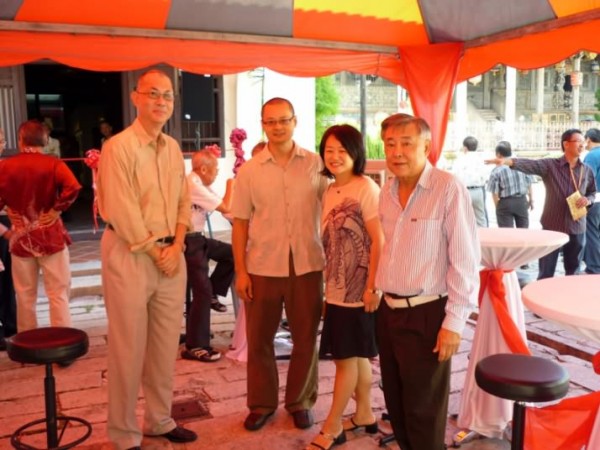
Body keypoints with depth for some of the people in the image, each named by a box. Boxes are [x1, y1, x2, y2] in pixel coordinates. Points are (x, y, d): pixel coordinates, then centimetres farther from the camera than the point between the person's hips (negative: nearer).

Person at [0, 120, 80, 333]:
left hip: (20, 238, 2)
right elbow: (73, 187, -24)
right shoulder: (53, 163, -8)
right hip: (50, 236, -2)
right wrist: (56, 210, -12)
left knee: (25, 297, 14)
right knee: (58, 294, 3)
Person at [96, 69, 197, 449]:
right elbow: (122, 212, -15)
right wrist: (156, 252, -10)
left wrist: (176, 246, -3)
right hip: (130, 254, -6)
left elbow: (184, 201, 11)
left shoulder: (173, 148, 11)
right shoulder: (118, 147, -10)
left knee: (166, 346, 13)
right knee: (129, 348, 2)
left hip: (171, 253, 7)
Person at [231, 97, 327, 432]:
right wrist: (240, 270, -3)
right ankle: (262, 402, 31)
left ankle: (300, 401, 32)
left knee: (306, 338, 12)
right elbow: (241, 223, 1)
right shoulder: (249, 170, 1)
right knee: (259, 339, 11)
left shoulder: (316, 164, 1)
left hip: (307, 265, 0)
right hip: (262, 267, 0)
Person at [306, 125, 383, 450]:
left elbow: (379, 241, -17)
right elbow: (331, 243, 11)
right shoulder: (329, 191, 8)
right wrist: (327, 285, 11)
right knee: (356, 355, 18)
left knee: (346, 357, 3)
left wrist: (372, 288, -19)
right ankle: (364, 414, 33)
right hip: (337, 289, 7)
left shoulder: (366, 189, -14)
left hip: (358, 290, -7)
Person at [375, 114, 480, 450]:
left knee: (424, 414, 8)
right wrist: (379, 294, 15)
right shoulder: (387, 191, 7)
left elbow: (465, 260, -17)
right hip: (389, 311, 7)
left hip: (426, 314, -7)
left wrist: (455, 322, -16)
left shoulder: (448, 189, -15)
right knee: (396, 406, 19)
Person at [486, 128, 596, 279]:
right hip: (552, 227, -3)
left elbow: (593, 192, 17)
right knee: (546, 273, 4)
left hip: (577, 229, 4)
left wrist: (588, 200, -8)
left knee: (573, 272, 15)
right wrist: (507, 161, -42)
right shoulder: (550, 165, -7)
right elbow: (529, 164, -23)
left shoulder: (587, 170, 5)